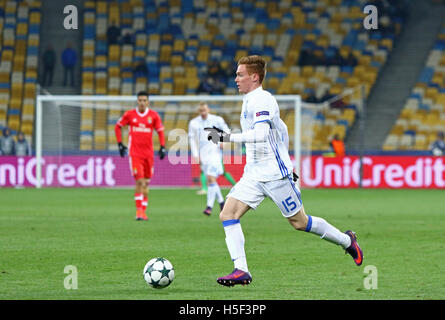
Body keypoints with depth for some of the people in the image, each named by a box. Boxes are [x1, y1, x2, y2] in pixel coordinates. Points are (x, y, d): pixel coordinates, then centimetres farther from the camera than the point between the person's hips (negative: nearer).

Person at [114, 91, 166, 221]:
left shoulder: (154, 115, 2)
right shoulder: (129, 114, 0)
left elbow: (160, 131, 11)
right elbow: (118, 126, 13)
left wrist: (162, 147, 0)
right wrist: (119, 143, 8)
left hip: (148, 154, 3)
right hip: (134, 154, -3)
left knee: (146, 183, 8)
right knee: (140, 181, -14)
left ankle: (143, 211, 18)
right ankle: (139, 210, -11)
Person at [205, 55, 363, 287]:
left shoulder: (262, 100, -15)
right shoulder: (250, 101, 15)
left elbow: (261, 134, -31)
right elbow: (282, 130, 25)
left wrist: (227, 137, -34)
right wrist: (285, 161, 30)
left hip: (274, 174, -9)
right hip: (253, 175, 9)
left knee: (299, 222, 3)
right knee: (227, 214, -8)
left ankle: (346, 240, 24)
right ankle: (241, 270, -11)